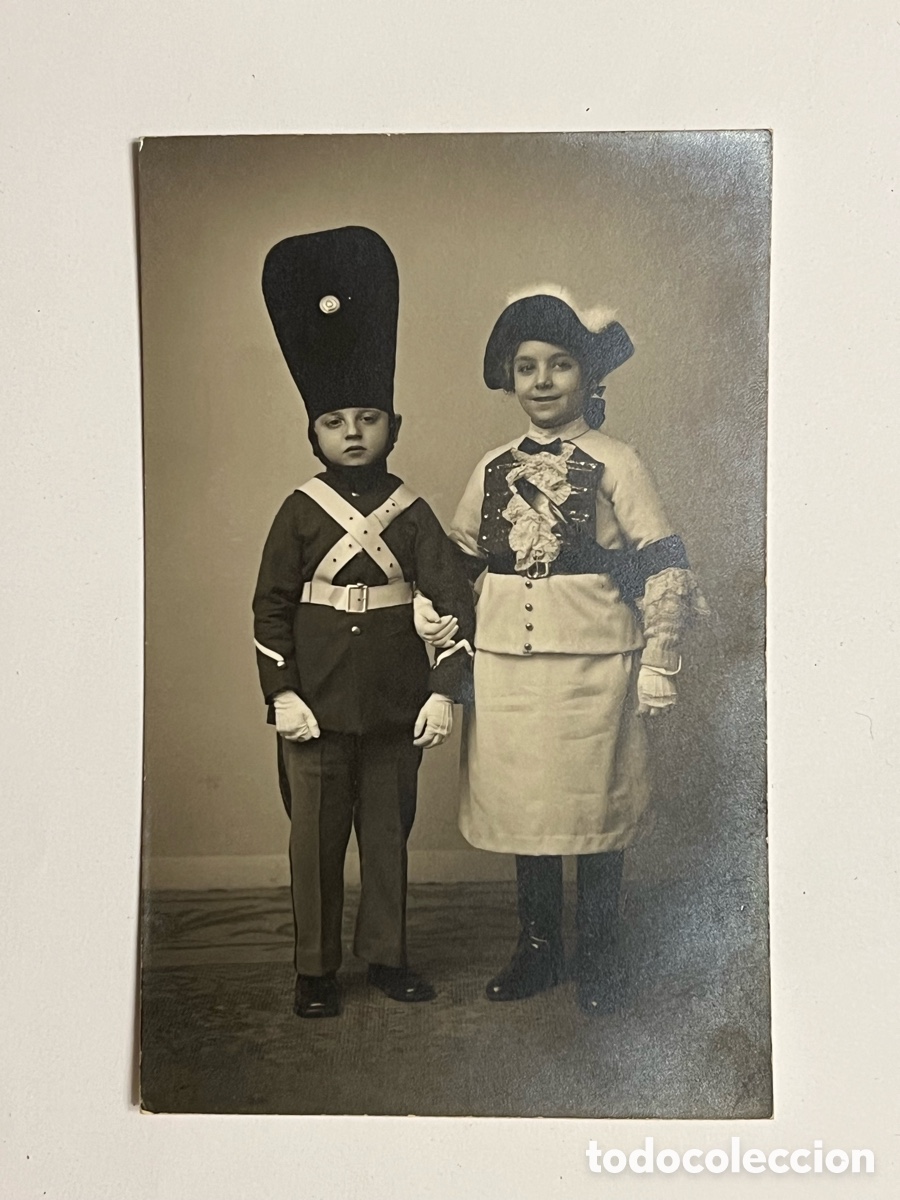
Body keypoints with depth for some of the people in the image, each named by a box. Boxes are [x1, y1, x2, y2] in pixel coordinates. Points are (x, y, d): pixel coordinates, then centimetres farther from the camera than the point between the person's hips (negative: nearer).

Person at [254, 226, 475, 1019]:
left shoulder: (412, 513, -1)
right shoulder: (301, 511, -2)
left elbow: (458, 602, -4)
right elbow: (270, 607, -3)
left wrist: (445, 691, -10)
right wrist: (281, 694, -10)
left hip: (396, 705, 1)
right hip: (318, 705, -1)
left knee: (389, 833, 13)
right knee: (317, 840, 9)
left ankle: (388, 955, 29)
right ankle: (316, 969, 24)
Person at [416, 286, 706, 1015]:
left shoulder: (614, 464, -4)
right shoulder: (495, 469, 8)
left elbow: (665, 568, -5)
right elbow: (460, 554, 19)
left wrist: (659, 664, -7)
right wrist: (430, 602, 1)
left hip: (592, 666, -4)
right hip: (505, 664, 4)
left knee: (593, 808, 7)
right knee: (523, 807, 13)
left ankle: (600, 958, 27)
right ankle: (537, 949, 31)